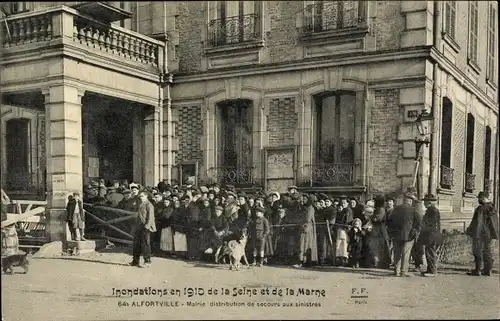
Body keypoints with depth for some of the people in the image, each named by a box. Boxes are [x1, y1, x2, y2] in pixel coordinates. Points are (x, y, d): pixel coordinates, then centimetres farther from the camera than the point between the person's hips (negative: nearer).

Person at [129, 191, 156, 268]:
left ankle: (147, 262, -1)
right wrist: (136, 226, 18)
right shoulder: (140, 205, 19)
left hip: (145, 228, -9)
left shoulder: (149, 205, -8)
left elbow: (150, 217, -14)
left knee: (145, 244, -6)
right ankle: (135, 261, 19)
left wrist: (147, 226, -22)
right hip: (139, 228, 9)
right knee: (136, 244, 10)